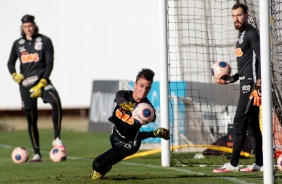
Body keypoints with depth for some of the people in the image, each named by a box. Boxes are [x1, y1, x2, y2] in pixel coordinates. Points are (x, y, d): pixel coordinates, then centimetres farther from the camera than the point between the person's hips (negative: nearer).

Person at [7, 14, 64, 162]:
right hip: (25, 84, 3)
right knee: (31, 119, 2)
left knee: (56, 101, -32)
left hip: (42, 80, -3)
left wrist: (41, 84, -13)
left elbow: (49, 64, -3)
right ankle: (37, 154, 9)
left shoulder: (45, 41, 1)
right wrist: (14, 75, -1)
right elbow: (10, 63, 21)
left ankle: (57, 138, -27)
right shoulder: (18, 44, 10)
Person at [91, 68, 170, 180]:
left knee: (97, 164, -8)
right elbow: (120, 100, -47)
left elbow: (152, 118, -53)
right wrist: (130, 107, -71)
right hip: (115, 136, 5)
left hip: (128, 145, -5)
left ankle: (101, 170, 25)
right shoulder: (124, 95, -21)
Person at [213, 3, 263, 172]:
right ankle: (260, 164, 12)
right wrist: (230, 80, 16)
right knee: (253, 124, 9)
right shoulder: (242, 36, 20)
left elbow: (261, 58, -18)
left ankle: (233, 164, -11)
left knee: (239, 122, -11)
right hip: (246, 84, 10)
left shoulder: (252, 33, -9)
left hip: (252, 84, -10)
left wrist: (260, 83, -26)